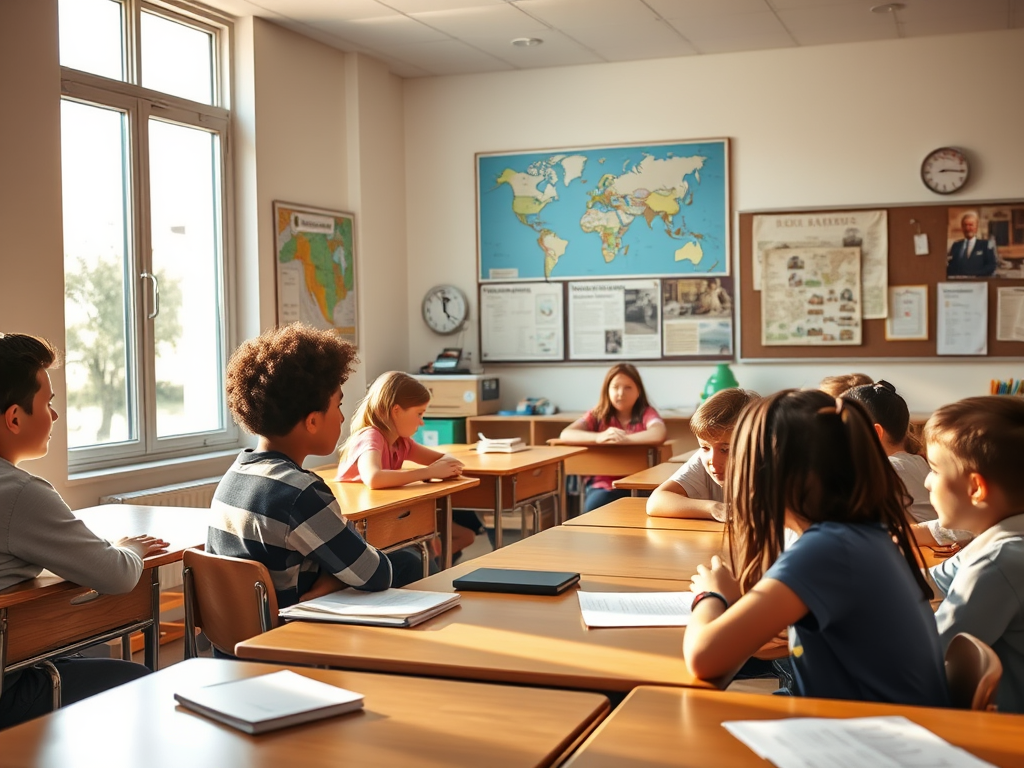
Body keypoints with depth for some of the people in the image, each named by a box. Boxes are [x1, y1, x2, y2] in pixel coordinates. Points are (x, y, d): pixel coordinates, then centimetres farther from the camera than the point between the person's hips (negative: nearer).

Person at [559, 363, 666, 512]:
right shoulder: (597, 415, 5)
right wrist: (598, 437, -30)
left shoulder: (646, 413, -1)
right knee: (592, 510, -29)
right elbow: (565, 434, -13)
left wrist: (621, 439, -25)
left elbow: (659, 435, -25)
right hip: (602, 484, 1)